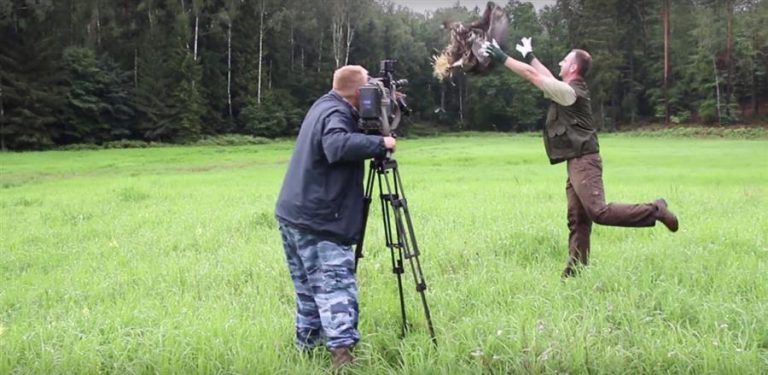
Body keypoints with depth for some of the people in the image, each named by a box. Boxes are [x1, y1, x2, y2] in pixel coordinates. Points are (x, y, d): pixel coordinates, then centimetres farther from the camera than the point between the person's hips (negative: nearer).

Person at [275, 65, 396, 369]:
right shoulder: (336, 113, -14)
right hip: (318, 221, -10)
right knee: (335, 285, -12)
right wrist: (380, 143, -24)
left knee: (310, 286, 16)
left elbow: (344, 139, 22)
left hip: (295, 214, 10)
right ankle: (341, 352, -20)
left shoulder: (324, 105, 16)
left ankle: (307, 344, 22)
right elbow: (338, 146, -33)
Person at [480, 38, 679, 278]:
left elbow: (532, 76, -14)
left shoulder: (570, 91, -13)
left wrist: (502, 58, -9)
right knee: (577, 219, 7)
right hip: (576, 163, 10)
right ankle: (575, 270, 8)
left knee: (598, 211, -18)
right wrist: (529, 56, 38)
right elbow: (545, 76, 32)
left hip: (584, 162, -10)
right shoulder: (570, 90, 14)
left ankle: (655, 210, -8)